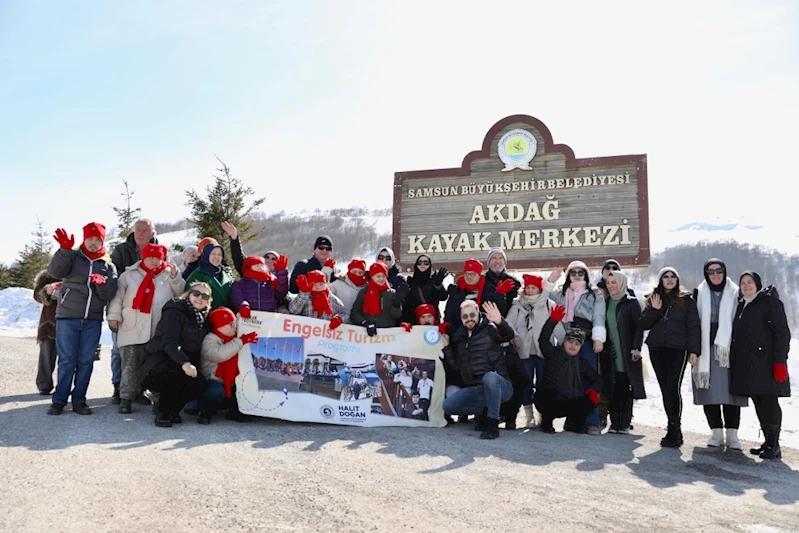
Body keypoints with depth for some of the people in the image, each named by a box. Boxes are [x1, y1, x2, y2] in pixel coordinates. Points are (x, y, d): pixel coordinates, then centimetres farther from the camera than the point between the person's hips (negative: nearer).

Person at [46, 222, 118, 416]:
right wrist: (64, 249, -27)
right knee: (66, 361, -1)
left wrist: (102, 283, -21)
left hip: (93, 321, 2)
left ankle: (78, 400, 13)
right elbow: (55, 271, -14)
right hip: (67, 317, -2)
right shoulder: (72, 257, 6)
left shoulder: (108, 265, 11)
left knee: (86, 362, 5)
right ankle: (59, 400, 8)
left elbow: (110, 294, 0)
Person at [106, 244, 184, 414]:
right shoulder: (129, 274, 10)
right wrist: (113, 315, -2)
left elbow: (180, 293, 6)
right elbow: (117, 296, 8)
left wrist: (175, 276, -6)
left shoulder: (169, 274, 13)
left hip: (160, 330, 1)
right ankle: (127, 398, 5)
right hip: (133, 328, -1)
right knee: (131, 364, 0)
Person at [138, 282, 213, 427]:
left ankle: (173, 409, 3)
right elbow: (169, 341, -26)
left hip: (185, 366, 6)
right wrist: (184, 362, -41)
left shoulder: (204, 319, 11)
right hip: (159, 360, -6)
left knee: (200, 384, -24)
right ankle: (162, 412, -15)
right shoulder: (174, 312, -11)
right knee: (175, 372, -38)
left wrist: (193, 366, -4)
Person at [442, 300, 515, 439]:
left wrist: (500, 322, -44)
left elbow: (508, 335, -23)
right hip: (475, 390, 6)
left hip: (498, 385, -5)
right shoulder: (460, 337, 15)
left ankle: (493, 424, -27)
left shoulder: (490, 329, -2)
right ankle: (483, 412, 7)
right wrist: (446, 347, 1)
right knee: (448, 405, -14)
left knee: (489, 376, -39)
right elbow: (454, 365, 14)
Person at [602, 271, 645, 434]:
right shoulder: (605, 302, 11)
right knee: (612, 388, 3)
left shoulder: (632, 302, -1)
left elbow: (639, 327, -6)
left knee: (626, 388, 1)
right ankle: (614, 422, 9)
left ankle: (625, 424, 7)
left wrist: (636, 349, -13)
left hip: (627, 353, -4)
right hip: (610, 353, 4)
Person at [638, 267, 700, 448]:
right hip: (657, 349, 4)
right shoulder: (652, 299, 15)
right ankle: (674, 430, 13)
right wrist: (654, 310, -6)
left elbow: (693, 325, 2)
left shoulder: (686, 299, 7)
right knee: (665, 389, 5)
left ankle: (674, 429, -12)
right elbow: (642, 324, 8)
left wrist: (694, 349, -8)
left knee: (673, 387, -15)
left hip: (678, 349, -4)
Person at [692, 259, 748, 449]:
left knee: (730, 390, -2)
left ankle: (731, 433, 7)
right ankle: (716, 432, 11)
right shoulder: (699, 293, 7)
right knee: (709, 391, 1)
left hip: (729, 349, 0)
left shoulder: (735, 293, 7)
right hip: (706, 349, 0)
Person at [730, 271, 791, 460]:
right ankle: (768, 442, 19)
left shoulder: (770, 302, -4)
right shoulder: (742, 306, 18)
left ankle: (774, 446, 1)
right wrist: (734, 361, 16)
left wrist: (780, 361, -17)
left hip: (765, 363, -7)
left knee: (769, 404, -5)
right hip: (746, 365, 7)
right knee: (759, 405, 11)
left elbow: (782, 333, -11)